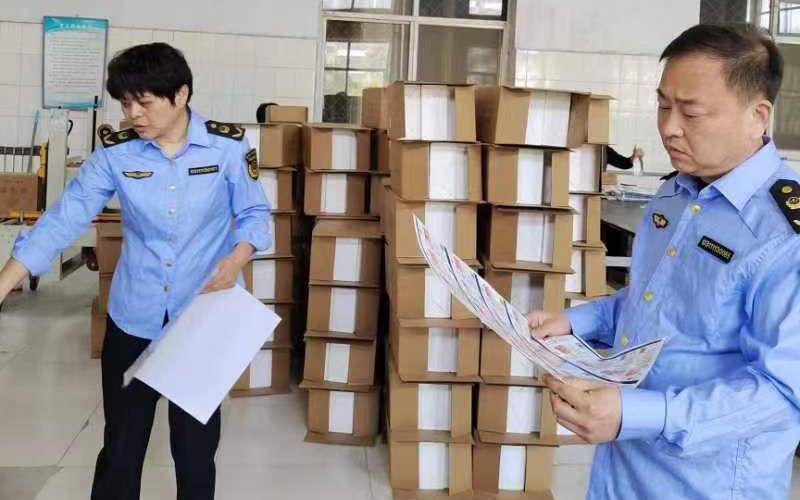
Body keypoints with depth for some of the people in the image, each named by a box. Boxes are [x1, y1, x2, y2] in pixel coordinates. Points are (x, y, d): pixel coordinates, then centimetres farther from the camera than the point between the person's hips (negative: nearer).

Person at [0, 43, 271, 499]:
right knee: (121, 444, 12)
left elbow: (255, 215, 0)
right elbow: (64, 218, -10)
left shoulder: (228, 146, -9)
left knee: (196, 446, 12)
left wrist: (236, 259, -20)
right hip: (133, 320, 2)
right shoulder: (115, 154, -6)